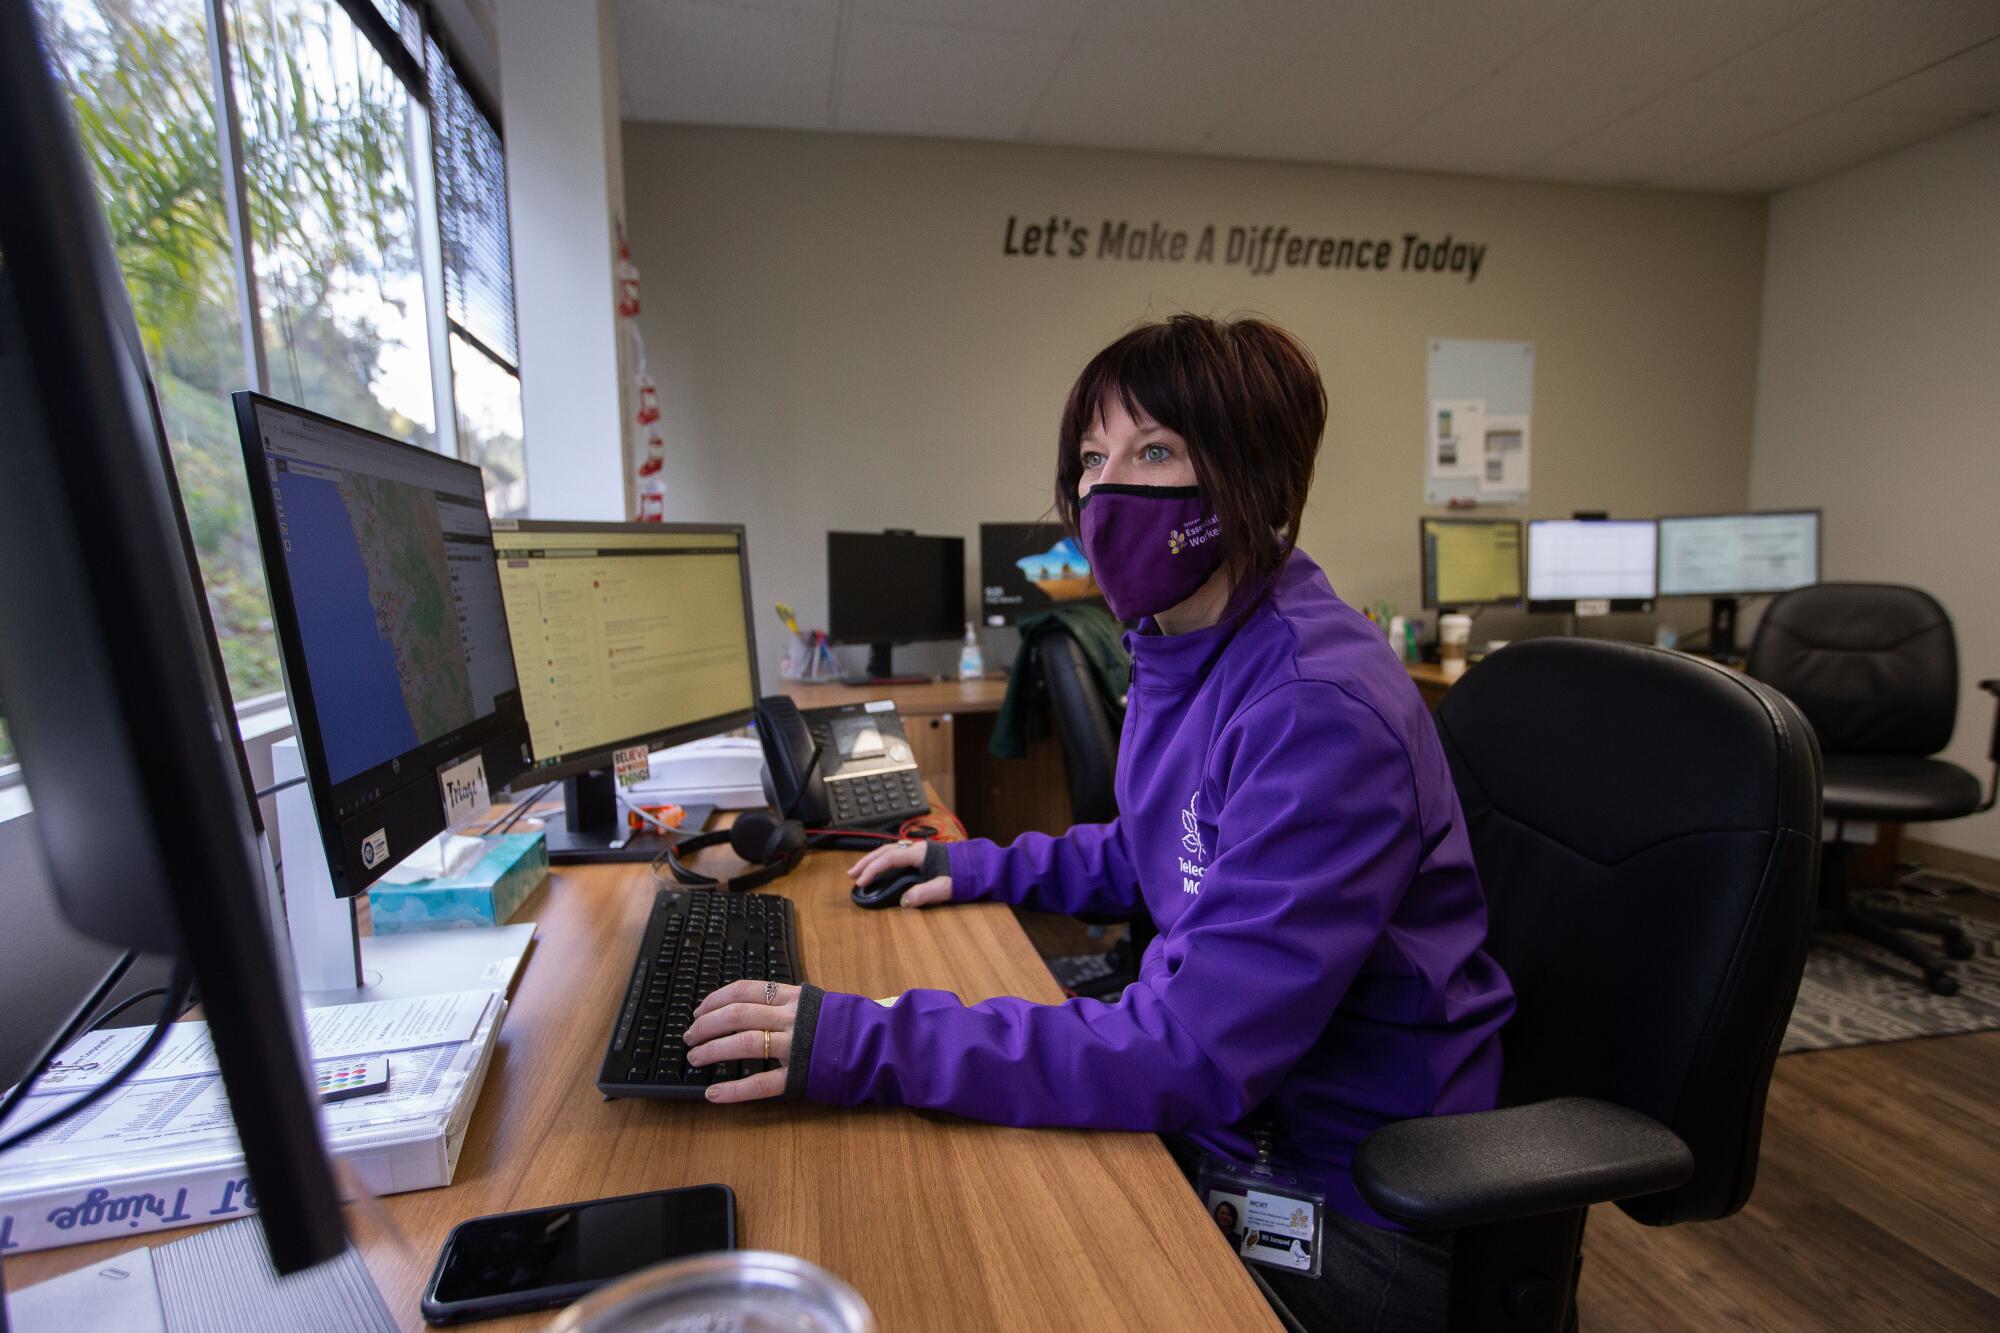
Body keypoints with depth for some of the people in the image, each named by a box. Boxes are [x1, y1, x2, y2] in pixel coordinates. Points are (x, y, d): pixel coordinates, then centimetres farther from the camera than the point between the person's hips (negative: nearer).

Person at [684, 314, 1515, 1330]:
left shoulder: (1319, 711, -30)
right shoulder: (1180, 648, 0)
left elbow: (1200, 1053, -32)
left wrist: (871, 1046, -32)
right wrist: (982, 870, 7)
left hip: (1346, 1201, -7)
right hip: (1235, 1109, 7)